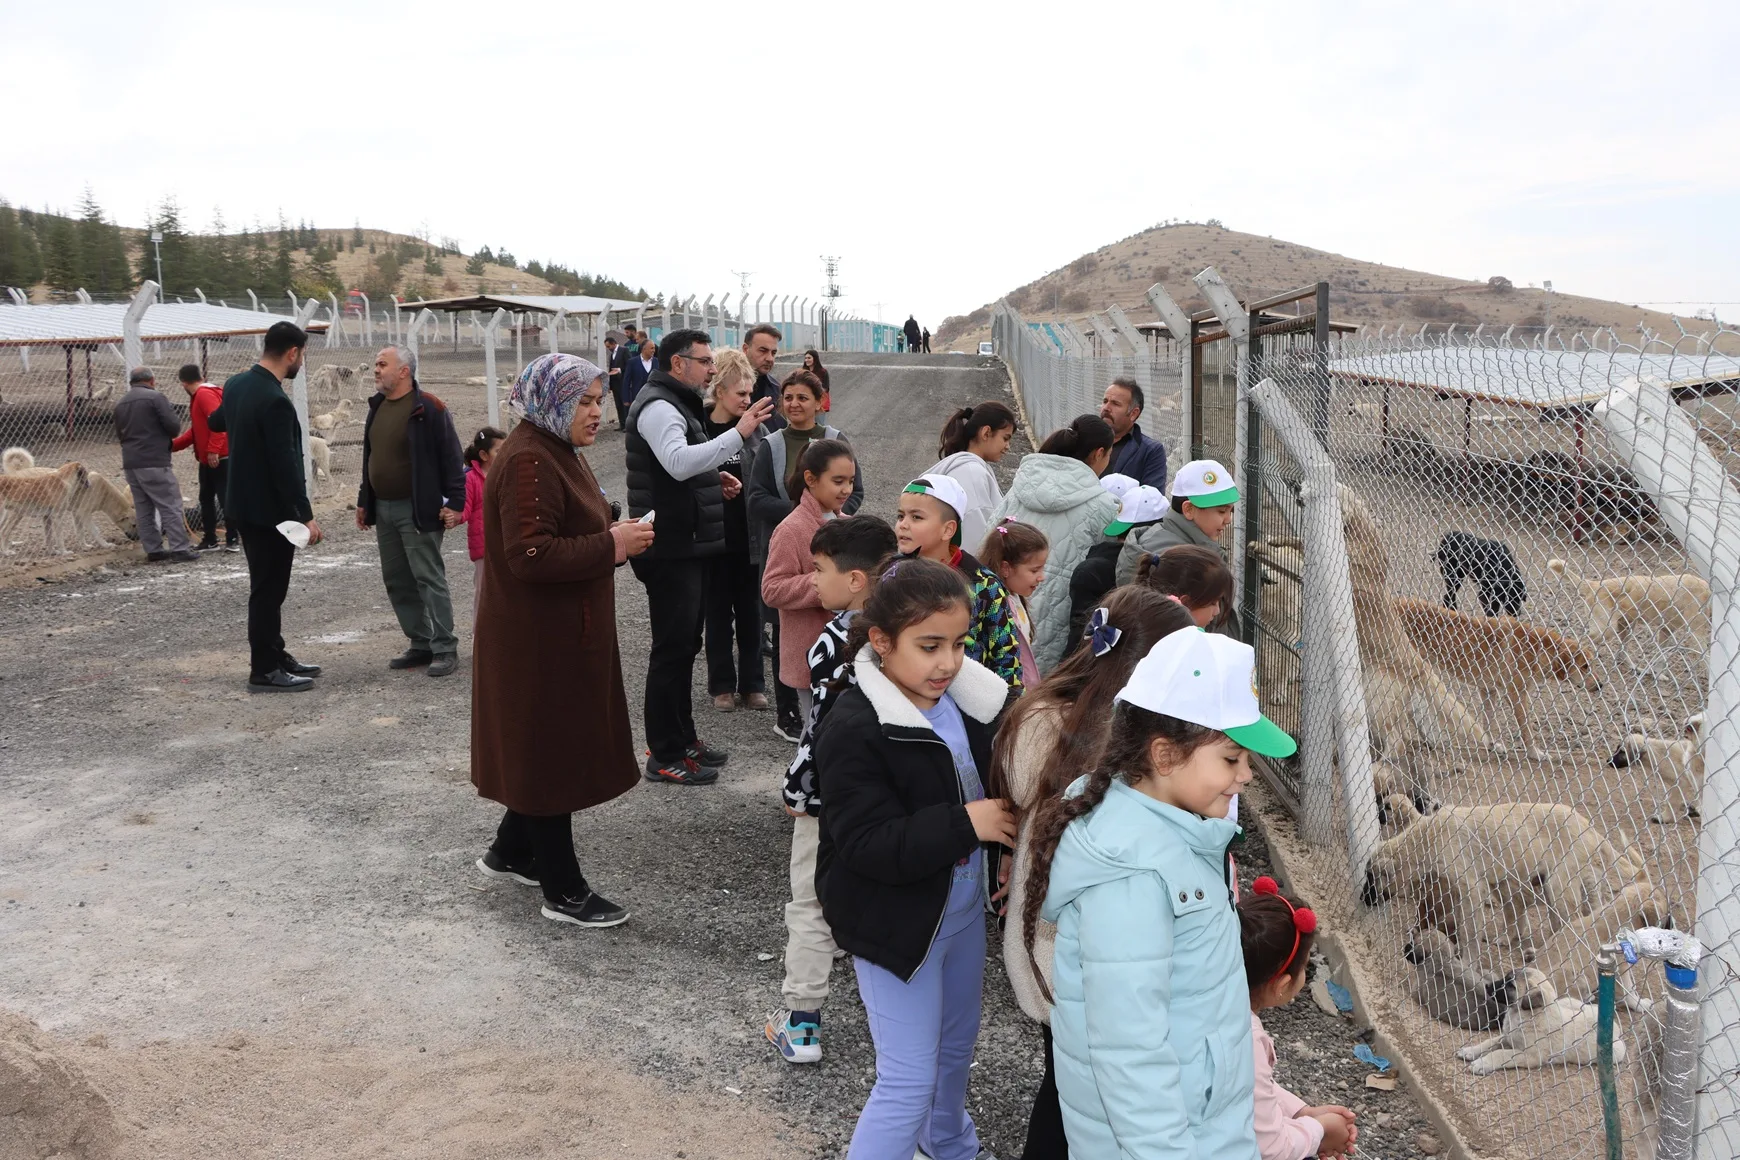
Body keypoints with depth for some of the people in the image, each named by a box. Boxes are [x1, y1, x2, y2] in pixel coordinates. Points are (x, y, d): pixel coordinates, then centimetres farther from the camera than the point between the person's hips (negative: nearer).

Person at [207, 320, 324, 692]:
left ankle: (275, 657, 28)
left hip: (244, 504, 9)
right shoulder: (275, 401, -23)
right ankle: (264, 672, 7)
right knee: (268, 590, -1)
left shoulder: (236, 384, 6)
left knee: (267, 587, 18)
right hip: (269, 509, -9)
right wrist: (305, 515, -21)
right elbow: (285, 463, -25)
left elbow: (216, 421, 27)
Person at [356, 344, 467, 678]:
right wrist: (364, 501, 21)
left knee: (429, 578, -6)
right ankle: (420, 645, 20)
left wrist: (454, 502, -18)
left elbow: (451, 457, -13)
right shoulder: (377, 408, 13)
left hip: (417, 510, -8)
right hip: (383, 509, 8)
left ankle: (445, 649, 0)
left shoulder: (428, 408, -12)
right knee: (396, 581, 11)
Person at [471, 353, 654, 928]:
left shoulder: (559, 451, 13)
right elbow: (530, 555, -27)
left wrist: (615, 538, 6)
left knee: (555, 747, 19)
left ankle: (510, 852, 36)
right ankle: (564, 891, 12)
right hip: (539, 639, -10)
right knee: (550, 753, 0)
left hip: (565, 632, 10)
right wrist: (611, 547, -23)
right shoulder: (528, 461, -20)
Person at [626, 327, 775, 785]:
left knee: (685, 644, 17)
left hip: (688, 545, 11)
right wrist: (738, 433, -37)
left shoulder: (677, 403, 19)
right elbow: (678, 462, -33)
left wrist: (716, 478, 11)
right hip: (670, 549, -11)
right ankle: (665, 755, 3)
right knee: (673, 648, -5)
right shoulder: (658, 407, -15)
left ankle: (682, 738, 28)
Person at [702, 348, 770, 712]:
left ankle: (752, 684, 22)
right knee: (718, 615, 9)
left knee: (751, 613, 10)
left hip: (749, 537, 2)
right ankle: (722, 685, 22)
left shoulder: (754, 430, 3)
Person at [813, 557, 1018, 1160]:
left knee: (957, 1045, 27)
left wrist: (1007, 824, -5)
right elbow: (868, 845, -29)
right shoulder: (854, 729, -25)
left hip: (964, 905, 8)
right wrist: (964, 824, -31)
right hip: (897, 923, -8)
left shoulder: (966, 700, -3)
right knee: (908, 1082, -1)